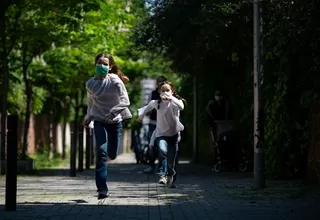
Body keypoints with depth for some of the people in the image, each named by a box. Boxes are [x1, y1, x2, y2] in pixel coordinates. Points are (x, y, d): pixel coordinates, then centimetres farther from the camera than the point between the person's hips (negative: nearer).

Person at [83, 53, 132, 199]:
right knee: (102, 152, -17)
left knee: (112, 155, 7)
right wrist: (88, 116, 11)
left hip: (115, 120, 0)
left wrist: (113, 111, -28)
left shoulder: (115, 81, -10)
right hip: (99, 121, 0)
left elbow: (125, 101, -15)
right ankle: (102, 189, -17)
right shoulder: (90, 84, 0)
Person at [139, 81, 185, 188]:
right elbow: (149, 105, 22)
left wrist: (171, 98, -44)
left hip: (173, 134, 0)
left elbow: (181, 107, -33)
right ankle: (162, 175, -30)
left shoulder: (176, 101, -9)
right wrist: (142, 114, 28)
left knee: (171, 160, 5)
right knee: (162, 150, -30)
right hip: (161, 134, 0)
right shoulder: (156, 103, -2)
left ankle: (170, 179, 26)